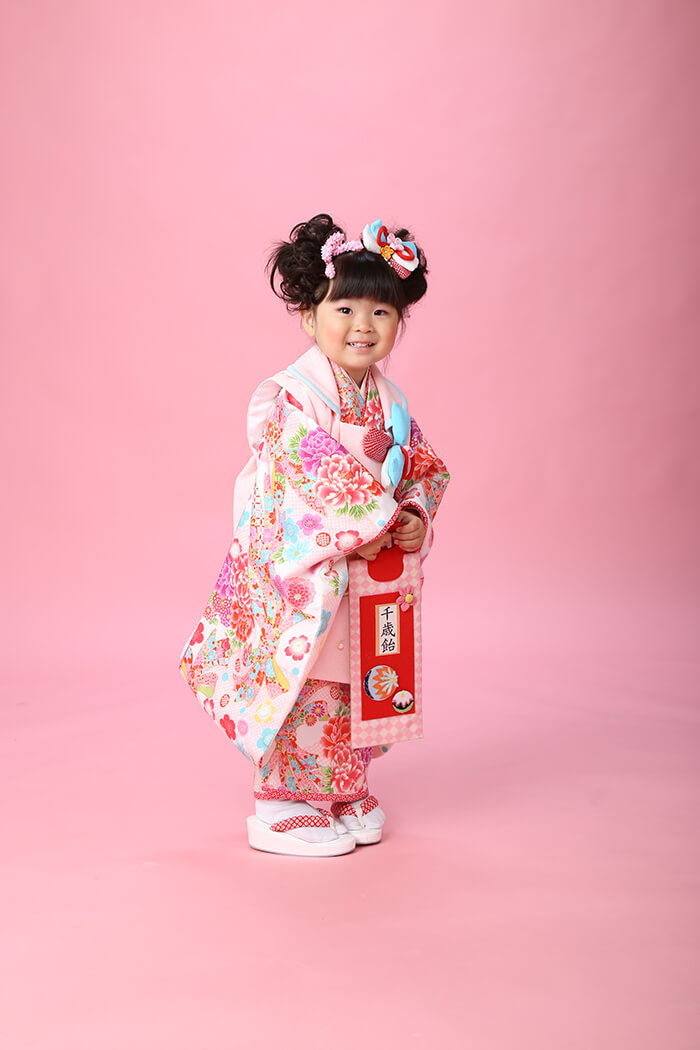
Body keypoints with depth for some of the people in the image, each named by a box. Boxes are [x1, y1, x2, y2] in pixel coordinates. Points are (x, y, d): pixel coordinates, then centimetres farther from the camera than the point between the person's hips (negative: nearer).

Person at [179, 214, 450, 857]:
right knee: (306, 683, -1)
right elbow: (316, 465, -25)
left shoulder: (390, 402, 8)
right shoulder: (288, 395, -15)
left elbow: (426, 467, 12)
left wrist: (416, 517, -7)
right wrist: (375, 520, -23)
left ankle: (346, 793, 33)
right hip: (301, 568, -7)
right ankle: (282, 807, 16)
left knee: (359, 685, 14)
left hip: (371, 572, 7)